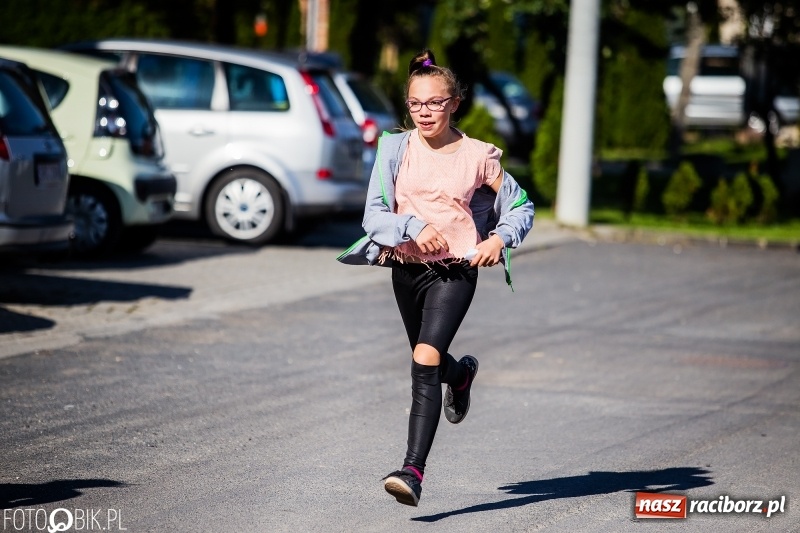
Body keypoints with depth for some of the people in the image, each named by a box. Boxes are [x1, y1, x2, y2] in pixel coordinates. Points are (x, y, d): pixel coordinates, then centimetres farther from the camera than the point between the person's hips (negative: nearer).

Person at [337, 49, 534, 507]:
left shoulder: (478, 156, -2)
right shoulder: (396, 148, 1)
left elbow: (522, 206, 8)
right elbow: (374, 214, -4)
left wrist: (500, 238, -11)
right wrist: (413, 226, -23)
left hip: (456, 271, -4)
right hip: (407, 268, 4)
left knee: (426, 360, -22)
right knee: (429, 360, 23)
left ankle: (414, 471, -26)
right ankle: (462, 374, 62)